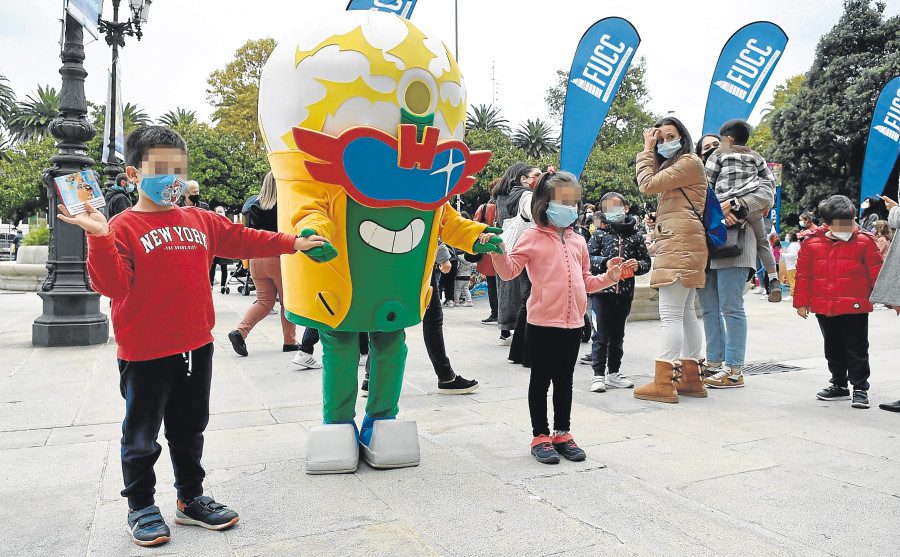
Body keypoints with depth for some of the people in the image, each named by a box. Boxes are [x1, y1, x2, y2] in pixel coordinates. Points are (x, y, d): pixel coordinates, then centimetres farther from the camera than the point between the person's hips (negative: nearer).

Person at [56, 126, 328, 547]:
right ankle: (141, 507, 29)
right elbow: (112, 284, -18)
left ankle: (191, 499, 33)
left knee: (190, 429, 18)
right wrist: (99, 238, -32)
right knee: (142, 434, 10)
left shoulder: (201, 222, 8)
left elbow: (243, 240, 16)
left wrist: (292, 243, 15)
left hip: (196, 346, 6)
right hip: (144, 354, -5)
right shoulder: (123, 227, -9)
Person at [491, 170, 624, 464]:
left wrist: (609, 277, 6)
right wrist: (499, 254, -26)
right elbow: (509, 271, -9)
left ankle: (562, 433, 26)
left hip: (573, 321, 5)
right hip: (543, 321, -5)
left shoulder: (578, 241, 13)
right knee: (541, 379, 5)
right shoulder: (533, 237, -3)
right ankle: (540, 436, 17)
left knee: (564, 379, 14)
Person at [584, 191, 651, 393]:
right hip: (602, 289, -3)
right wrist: (606, 262, -18)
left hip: (625, 292, 3)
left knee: (618, 334, 12)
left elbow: (646, 261, 10)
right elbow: (588, 259, -3)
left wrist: (637, 265, -11)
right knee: (601, 334, -2)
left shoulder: (635, 235, 7)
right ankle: (598, 374, 4)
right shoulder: (599, 234, 2)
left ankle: (614, 372, 23)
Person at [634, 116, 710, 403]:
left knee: (670, 314, -12)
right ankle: (691, 379, 14)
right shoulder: (674, 165, 27)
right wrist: (650, 150, 15)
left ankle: (663, 383, -11)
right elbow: (652, 186, 15)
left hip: (681, 243, -11)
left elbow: (648, 184, -11)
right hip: (675, 245, 11)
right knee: (686, 313, 9)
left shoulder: (690, 162, -5)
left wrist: (647, 151, 2)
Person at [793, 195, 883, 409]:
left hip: (855, 308, -3)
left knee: (857, 350, 1)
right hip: (824, 309, 3)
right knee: (833, 349, 16)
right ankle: (839, 385, 30)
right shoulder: (812, 244, 1)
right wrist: (802, 302, 5)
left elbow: (876, 272, -1)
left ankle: (860, 388, 13)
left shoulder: (864, 242, -3)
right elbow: (803, 275, 5)